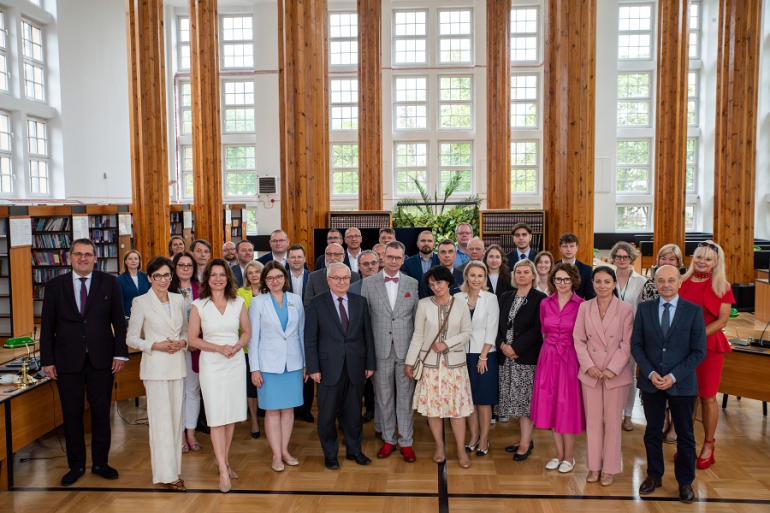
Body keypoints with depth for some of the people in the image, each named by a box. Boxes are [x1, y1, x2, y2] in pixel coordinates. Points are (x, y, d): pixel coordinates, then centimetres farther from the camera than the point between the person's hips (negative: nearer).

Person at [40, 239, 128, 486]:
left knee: (101, 412, 8)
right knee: (72, 414, 8)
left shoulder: (109, 283, 2)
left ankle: (100, 462, 23)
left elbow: (118, 320, 2)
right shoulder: (55, 285, 3)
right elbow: (47, 325, 4)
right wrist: (47, 360, 0)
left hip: (101, 359, 0)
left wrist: (120, 353, -4)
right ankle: (76, 465, 24)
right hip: (67, 360, 1)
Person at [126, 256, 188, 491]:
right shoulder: (141, 302, -5)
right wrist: (155, 345, -15)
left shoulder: (178, 300, 8)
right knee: (161, 419, -2)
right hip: (155, 366, -5)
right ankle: (166, 474, 8)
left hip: (177, 364, 5)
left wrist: (183, 342, -4)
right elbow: (131, 338, -2)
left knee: (176, 417, 9)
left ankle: (174, 467, 22)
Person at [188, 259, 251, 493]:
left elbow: (247, 332, 9)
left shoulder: (238, 302, 3)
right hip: (211, 364, -3)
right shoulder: (198, 305, -4)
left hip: (236, 362, 3)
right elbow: (193, 338, -2)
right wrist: (219, 348, -14)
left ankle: (224, 459, 27)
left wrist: (237, 346, -11)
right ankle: (223, 471, 4)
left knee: (231, 414, 9)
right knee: (217, 416, -3)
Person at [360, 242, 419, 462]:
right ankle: (388, 440, 26)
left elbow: (418, 319, 6)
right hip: (380, 350, 0)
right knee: (383, 398, 11)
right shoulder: (369, 283, 2)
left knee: (405, 397, 6)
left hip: (406, 350, 0)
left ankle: (406, 442, 19)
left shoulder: (413, 284, 4)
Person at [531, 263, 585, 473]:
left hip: (570, 359, -4)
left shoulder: (581, 305, -8)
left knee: (567, 407, 3)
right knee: (551, 405, 10)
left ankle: (569, 456, 20)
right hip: (548, 358, 4)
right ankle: (559, 453, 25)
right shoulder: (545, 303, 3)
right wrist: (552, 345, 10)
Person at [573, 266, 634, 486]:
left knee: (612, 422, 7)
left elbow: (627, 343, -6)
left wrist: (612, 369, -13)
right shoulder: (584, 307, 2)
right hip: (590, 373, 2)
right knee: (592, 421, 9)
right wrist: (588, 366, -9)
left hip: (616, 374, -2)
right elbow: (579, 340, 2)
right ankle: (593, 466, 21)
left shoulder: (625, 309, -5)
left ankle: (609, 468, 20)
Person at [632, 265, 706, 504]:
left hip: (682, 383, -1)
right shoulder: (644, 309, 0)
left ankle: (685, 482, 28)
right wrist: (651, 373, -11)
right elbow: (636, 345, 1)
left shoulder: (694, 311, -5)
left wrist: (674, 376, -14)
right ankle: (654, 475, 30)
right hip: (651, 381, 2)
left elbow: (699, 351, -6)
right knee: (653, 431, 13)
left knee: (685, 435, 11)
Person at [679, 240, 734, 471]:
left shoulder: (721, 286, 0)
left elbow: (722, 320, -6)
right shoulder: (682, 283, 6)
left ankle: (708, 445, 20)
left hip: (709, 346, -2)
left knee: (707, 397, 4)